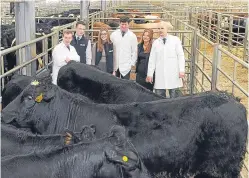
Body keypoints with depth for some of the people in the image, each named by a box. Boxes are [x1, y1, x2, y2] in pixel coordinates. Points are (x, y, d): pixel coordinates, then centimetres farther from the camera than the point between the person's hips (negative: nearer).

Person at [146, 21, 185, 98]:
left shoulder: (175, 40, 3)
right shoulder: (155, 43, 9)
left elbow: (180, 56, 1)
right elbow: (152, 59, 10)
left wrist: (181, 70, -7)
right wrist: (150, 74, 7)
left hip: (173, 74, -2)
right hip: (160, 75, 2)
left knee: (173, 95, 1)